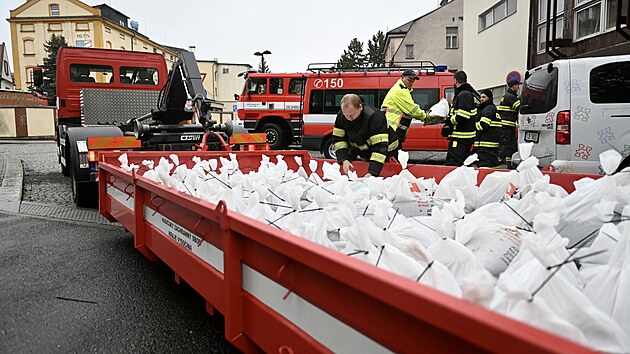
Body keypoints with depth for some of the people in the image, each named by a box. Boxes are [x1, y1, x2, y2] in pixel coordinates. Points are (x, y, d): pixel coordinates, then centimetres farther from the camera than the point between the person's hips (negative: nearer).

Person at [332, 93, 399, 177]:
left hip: (386, 152, -5)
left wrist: (371, 172, -45)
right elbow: (338, 139, -9)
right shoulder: (341, 116, -17)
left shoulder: (374, 117, -35)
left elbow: (380, 147, -39)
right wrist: (344, 160, -25)